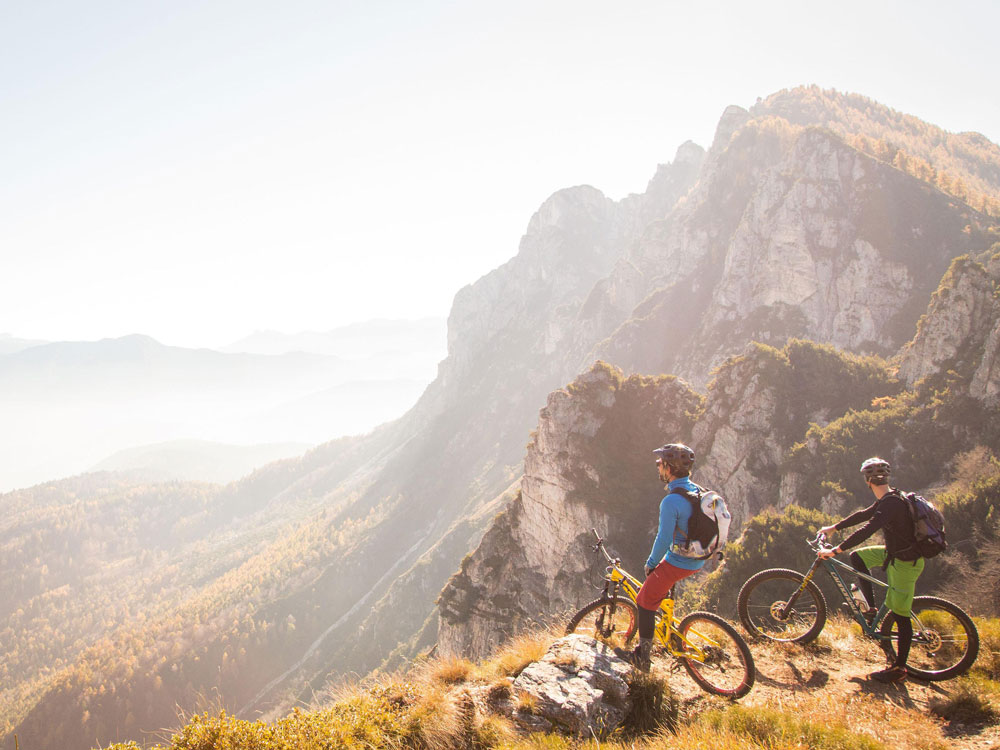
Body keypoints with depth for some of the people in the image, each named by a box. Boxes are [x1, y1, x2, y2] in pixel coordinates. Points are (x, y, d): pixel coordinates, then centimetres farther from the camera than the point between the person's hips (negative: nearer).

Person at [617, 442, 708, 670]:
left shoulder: (671, 501, -25)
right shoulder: (697, 490, 3)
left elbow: (664, 540, -22)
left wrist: (651, 563, -3)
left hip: (677, 563, -9)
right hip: (698, 561, 9)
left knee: (645, 601, 4)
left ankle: (642, 657, 9)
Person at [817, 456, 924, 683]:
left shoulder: (891, 503, -26)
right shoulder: (888, 499, 4)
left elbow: (866, 530, -34)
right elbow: (864, 515, 18)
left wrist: (835, 551, -33)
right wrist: (834, 527, 22)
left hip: (905, 562, -9)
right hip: (894, 552, 9)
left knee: (900, 614, -2)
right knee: (858, 556, 14)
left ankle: (899, 668, 8)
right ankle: (872, 609, 16)